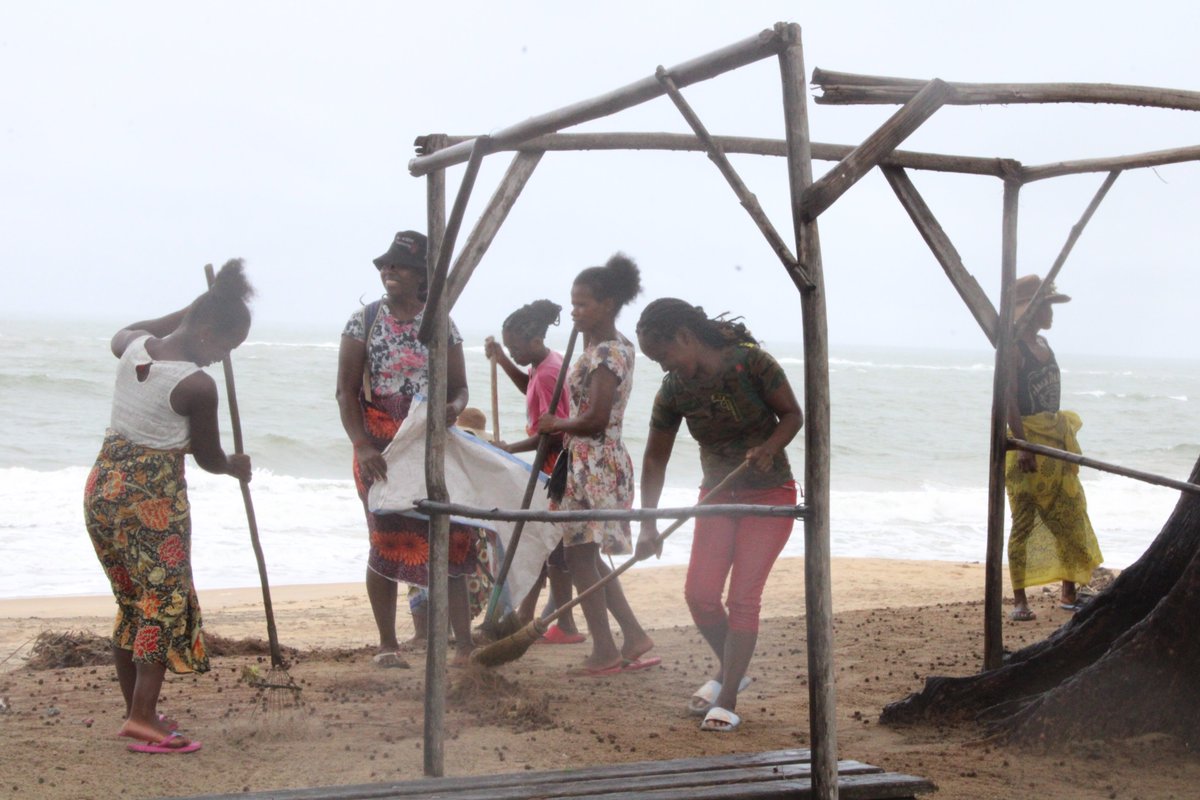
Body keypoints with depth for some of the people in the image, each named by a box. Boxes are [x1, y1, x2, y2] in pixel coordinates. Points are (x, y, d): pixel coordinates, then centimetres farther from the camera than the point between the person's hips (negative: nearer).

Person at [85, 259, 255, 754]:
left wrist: (185, 314, 31)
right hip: (153, 497, -8)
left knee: (131, 602, 17)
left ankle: (136, 711, 23)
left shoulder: (133, 347, 3)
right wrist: (237, 467, 19)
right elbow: (208, 458, -3)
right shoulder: (197, 386, -16)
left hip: (103, 486, 8)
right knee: (166, 602, -1)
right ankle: (143, 718, -10)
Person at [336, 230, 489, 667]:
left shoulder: (441, 324, 4)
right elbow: (346, 391, -5)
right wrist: (362, 447, -17)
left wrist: (453, 408, -19)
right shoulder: (364, 320, 0)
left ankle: (464, 644, 0)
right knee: (385, 543, 4)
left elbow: (459, 387, 7)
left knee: (450, 539, -5)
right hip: (380, 451, -1)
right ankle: (387, 644, 14)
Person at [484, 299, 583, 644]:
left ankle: (565, 626, 1)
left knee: (552, 548, -4)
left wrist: (511, 448, -18)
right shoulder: (546, 363, 9)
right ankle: (526, 615, 24)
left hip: (553, 470, -10)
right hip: (549, 469, 10)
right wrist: (501, 359, 19)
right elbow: (529, 387, 32)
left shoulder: (547, 373, -22)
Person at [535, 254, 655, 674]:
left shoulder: (606, 355, -18)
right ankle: (633, 636, 17)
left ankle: (604, 650, 4)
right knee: (586, 554, 15)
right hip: (592, 460, 10)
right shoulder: (616, 346, 13)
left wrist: (556, 424, -9)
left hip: (594, 462, -10)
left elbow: (594, 419, -24)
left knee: (580, 554, -2)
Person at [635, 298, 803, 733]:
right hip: (717, 493, 4)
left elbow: (793, 414, -8)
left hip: (769, 493, -4)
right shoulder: (672, 391, -6)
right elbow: (655, 459, 2)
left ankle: (727, 702, -6)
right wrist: (648, 525, -1)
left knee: (743, 597, -11)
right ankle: (729, 669, 22)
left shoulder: (751, 363, -18)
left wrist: (769, 447, -28)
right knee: (699, 594, -5)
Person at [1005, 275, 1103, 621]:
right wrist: (1023, 446, -26)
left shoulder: (1043, 344, 14)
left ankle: (1070, 591, 21)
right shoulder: (1014, 348, -12)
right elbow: (1009, 400, -19)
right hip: (1028, 441, -9)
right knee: (1024, 521, -4)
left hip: (1055, 440, 9)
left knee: (1070, 517, 11)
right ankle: (1020, 600, 0)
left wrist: (1063, 435, 18)